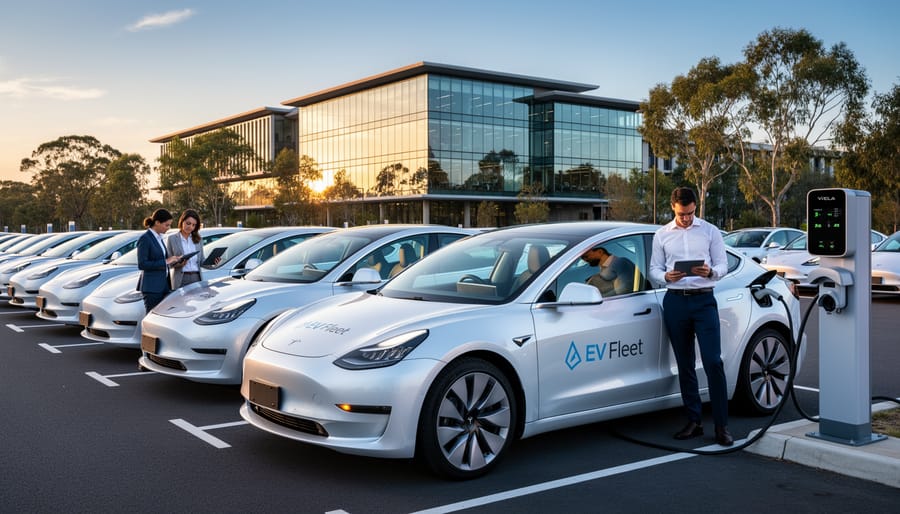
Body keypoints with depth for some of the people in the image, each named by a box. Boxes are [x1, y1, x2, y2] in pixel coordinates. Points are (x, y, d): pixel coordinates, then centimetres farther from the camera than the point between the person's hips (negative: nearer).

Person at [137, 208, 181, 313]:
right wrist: (165, 262, -18)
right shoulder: (145, 239, -11)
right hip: (152, 287, -8)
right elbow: (142, 264, -17)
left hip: (163, 286, 8)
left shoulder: (159, 238, 15)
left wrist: (170, 260, 5)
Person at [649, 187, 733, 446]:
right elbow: (654, 270, 8)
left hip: (704, 300, -2)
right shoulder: (662, 235, 10)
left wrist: (710, 272, -17)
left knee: (713, 362, -10)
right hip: (675, 301, 2)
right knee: (685, 365, 6)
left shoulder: (710, 231, 6)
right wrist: (666, 276, -14)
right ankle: (694, 421, 15)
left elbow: (723, 265, 5)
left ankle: (721, 425, -5)